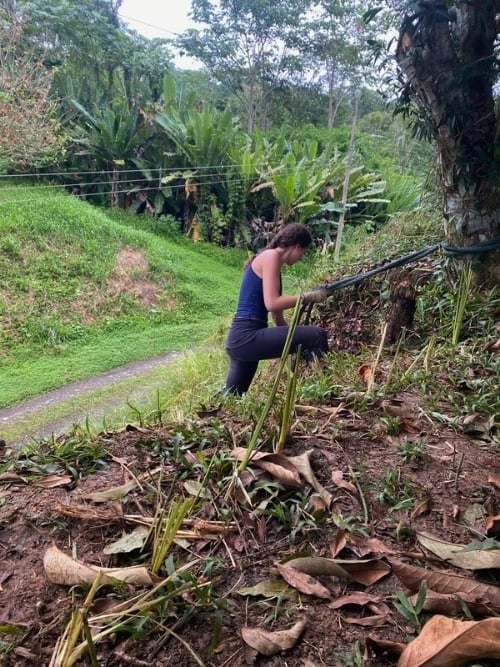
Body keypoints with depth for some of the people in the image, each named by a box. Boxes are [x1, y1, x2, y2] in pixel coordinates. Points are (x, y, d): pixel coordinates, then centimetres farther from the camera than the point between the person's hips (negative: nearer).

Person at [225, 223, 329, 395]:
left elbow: (277, 316, 21)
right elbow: (271, 303, -18)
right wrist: (308, 297, -9)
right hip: (247, 337, -10)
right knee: (317, 335, -14)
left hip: (241, 339, 10)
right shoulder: (271, 256, -5)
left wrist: (295, 337, 18)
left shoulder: (269, 259, 22)